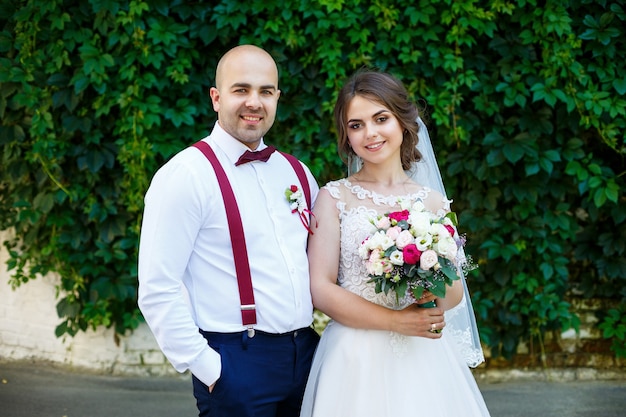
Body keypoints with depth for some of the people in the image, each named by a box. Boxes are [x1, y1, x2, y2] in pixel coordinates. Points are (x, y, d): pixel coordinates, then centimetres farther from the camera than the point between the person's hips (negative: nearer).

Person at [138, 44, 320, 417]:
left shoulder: (297, 172, 10)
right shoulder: (185, 175, -10)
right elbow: (157, 291, -14)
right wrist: (207, 368, -13)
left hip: (306, 355, 6)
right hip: (238, 363, -6)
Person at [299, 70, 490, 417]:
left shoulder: (432, 202, 7)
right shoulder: (334, 197, -1)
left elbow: (456, 293, 7)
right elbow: (320, 290, -8)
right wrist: (397, 321, -16)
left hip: (423, 359, 3)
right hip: (357, 358, -2)